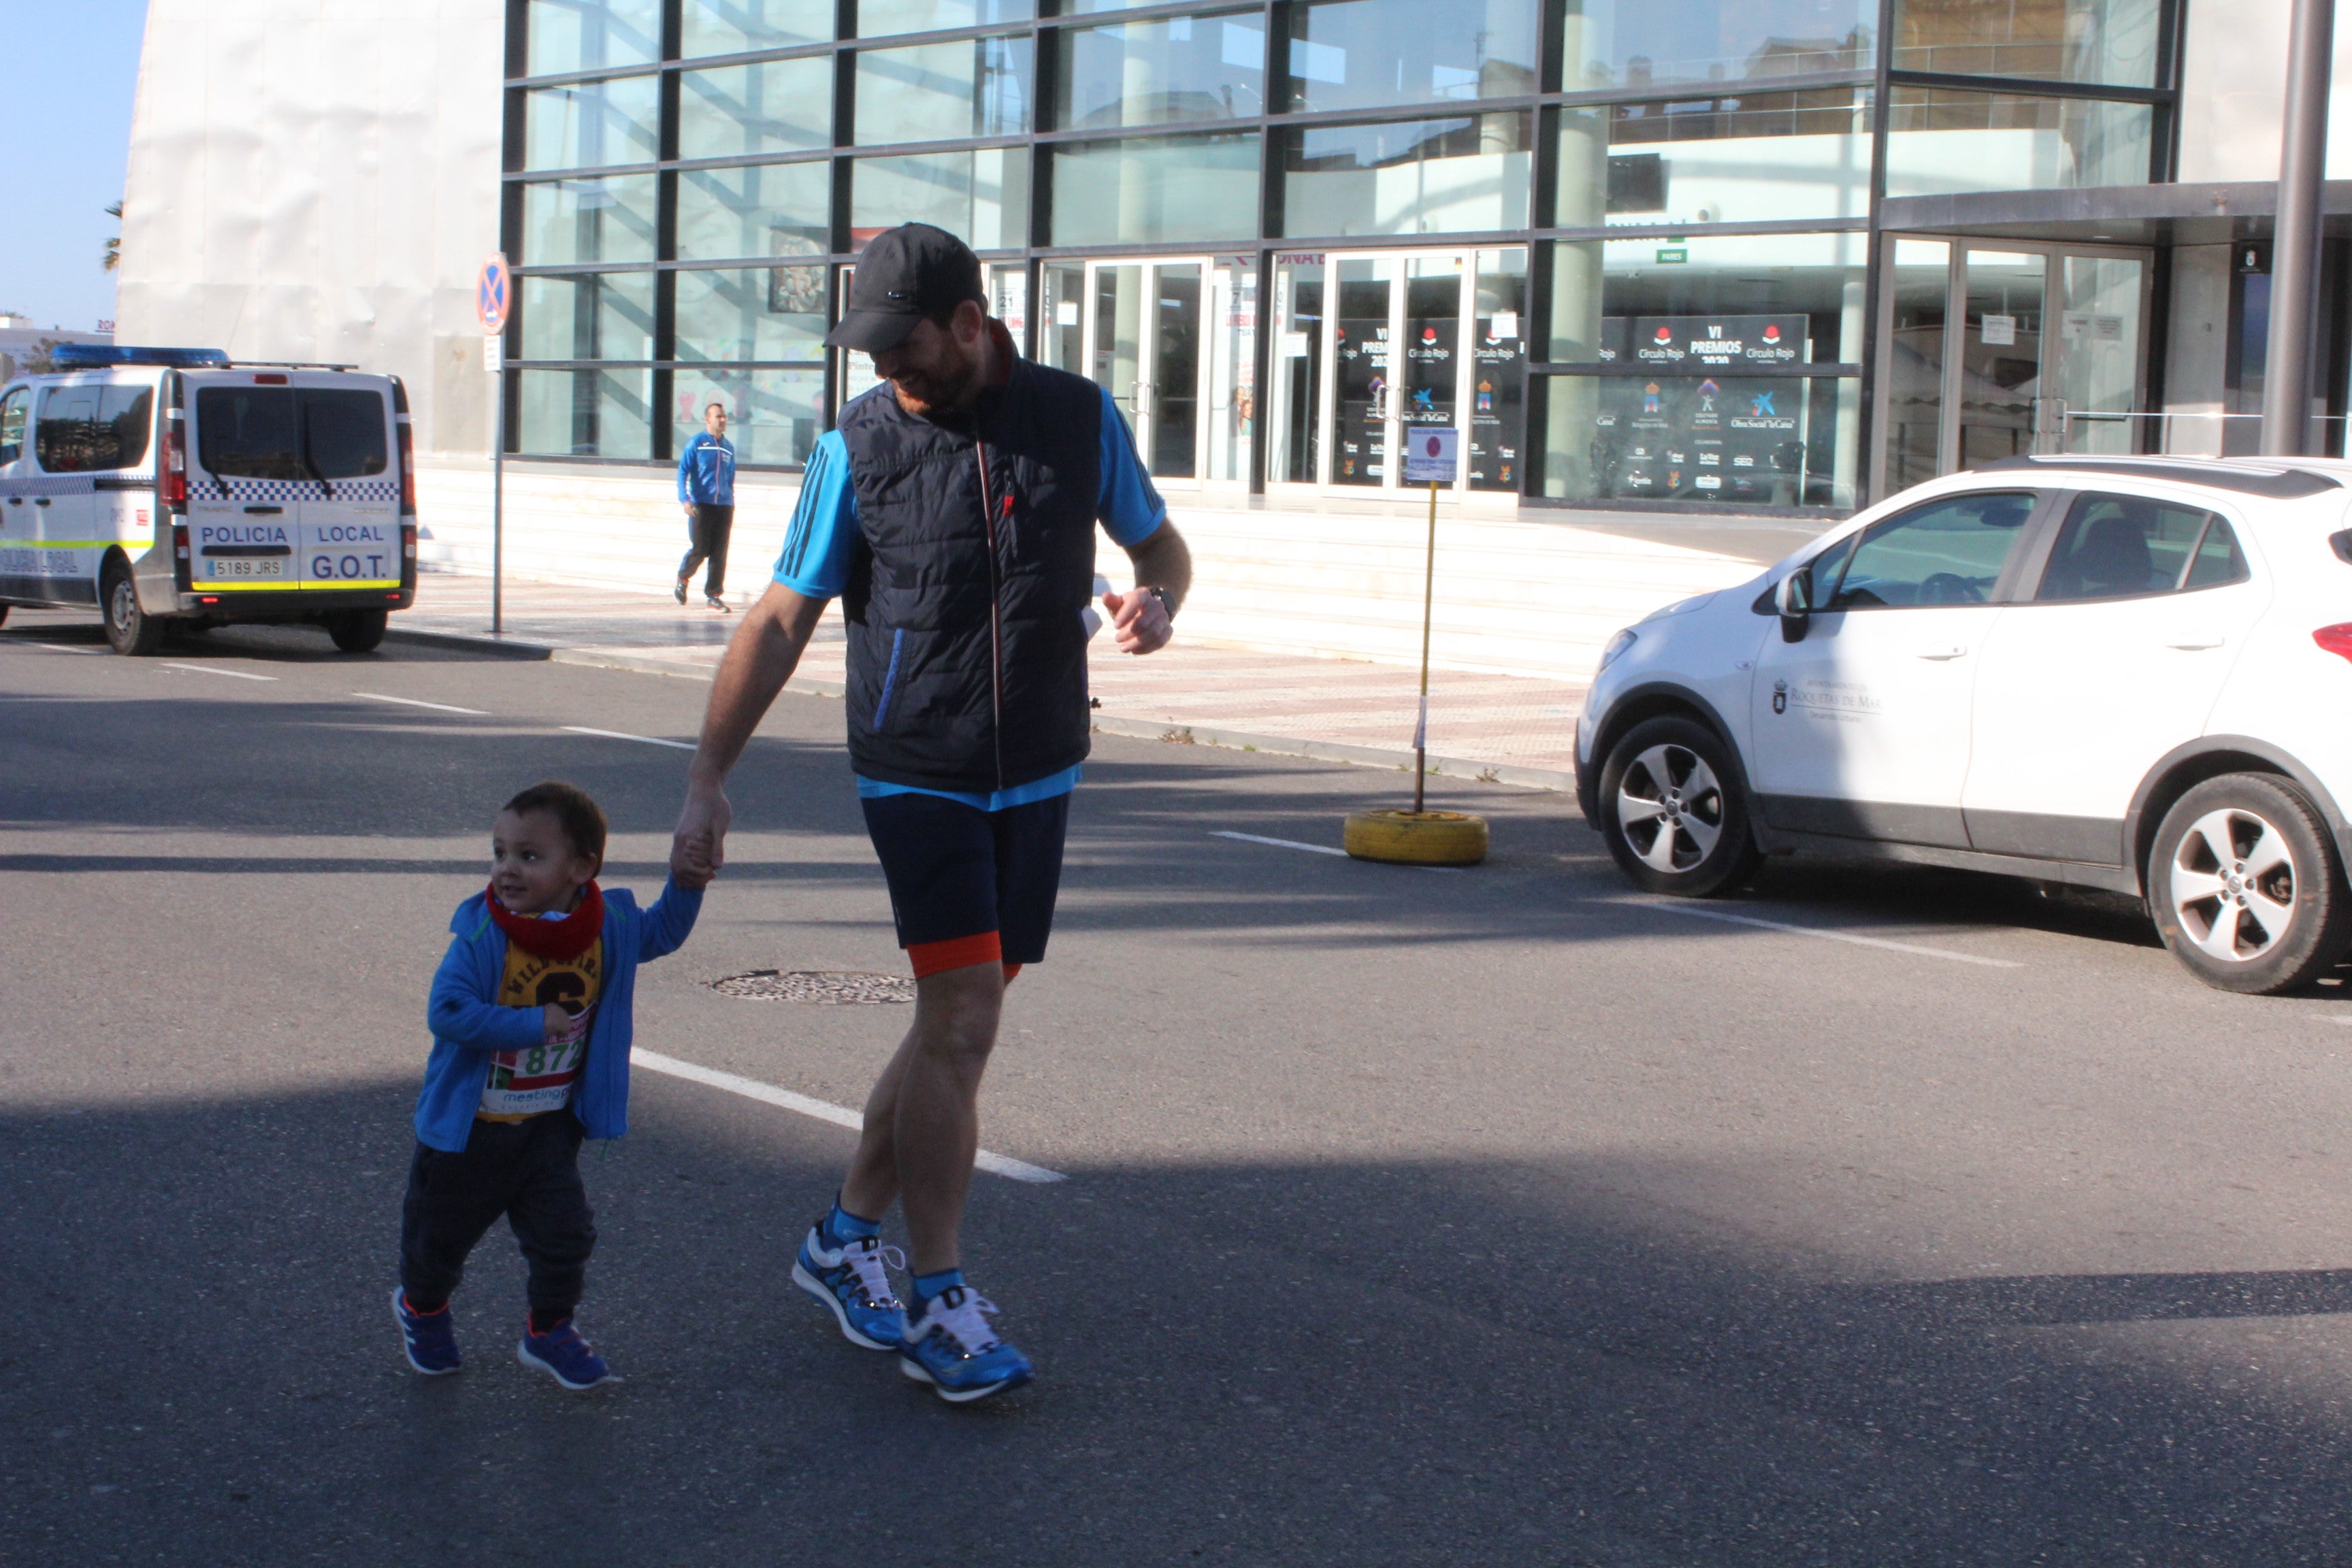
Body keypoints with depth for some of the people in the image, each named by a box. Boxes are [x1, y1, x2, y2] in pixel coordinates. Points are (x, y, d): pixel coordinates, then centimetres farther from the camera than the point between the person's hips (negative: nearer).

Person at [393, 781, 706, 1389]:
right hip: (469, 1127, -3)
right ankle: (422, 1307, 47)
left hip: (549, 1126, 3)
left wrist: (686, 883, -3)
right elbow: (447, 1012, -32)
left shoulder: (609, 928, -7)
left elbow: (661, 932, 14)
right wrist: (534, 1024, -31)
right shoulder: (480, 936, -22)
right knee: (440, 1233, 15)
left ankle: (549, 1332, 25)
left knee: (564, 1234, 0)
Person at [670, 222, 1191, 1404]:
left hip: (1038, 775, 3)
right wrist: (707, 781, -6)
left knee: (954, 1021, 9)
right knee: (961, 1018, -12)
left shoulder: (1079, 418, 1)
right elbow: (780, 622, -2)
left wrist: (1155, 600, -11)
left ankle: (846, 1235, 27)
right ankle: (938, 1302, -4)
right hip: (916, 773, -3)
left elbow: (1161, 547, 14)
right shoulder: (857, 447, -4)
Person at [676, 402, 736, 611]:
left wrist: (731, 507, 20)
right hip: (701, 505, -4)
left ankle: (714, 595, 5)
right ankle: (683, 578, 22)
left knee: (719, 553, 0)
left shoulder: (729, 447, 15)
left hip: (724, 506, 4)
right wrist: (685, 499, -16)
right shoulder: (696, 443, 0)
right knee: (699, 549, -5)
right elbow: (683, 472, -4)